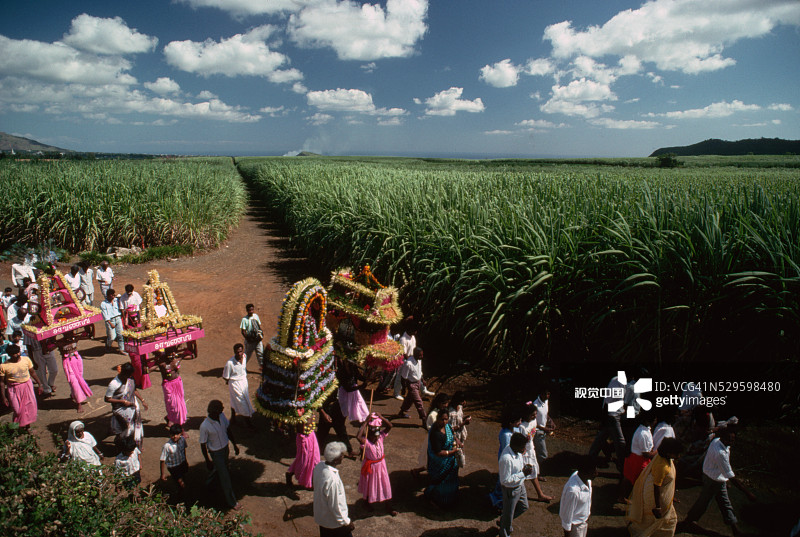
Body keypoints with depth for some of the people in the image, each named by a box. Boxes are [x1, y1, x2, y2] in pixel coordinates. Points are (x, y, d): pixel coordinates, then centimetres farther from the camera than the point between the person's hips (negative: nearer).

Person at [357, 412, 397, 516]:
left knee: (385, 485, 14)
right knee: (369, 486, 18)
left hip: (381, 465, 4)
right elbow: (359, 437, -50)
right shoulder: (365, 441, -28)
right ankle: (368, 503, 47)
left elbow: (389, 426, -20)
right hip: (370, 467, -4)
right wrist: (366, 423, -47)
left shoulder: (381, 437, -14)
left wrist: (380, 417, -31)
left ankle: (388, 507, 31)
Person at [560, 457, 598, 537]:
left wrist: (587, 520, 17)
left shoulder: (587, 480, -14)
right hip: (575, 525, -7)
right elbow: (567, 513, -25)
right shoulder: (573, 490, -39)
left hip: (584, 521, 7)